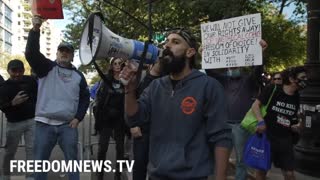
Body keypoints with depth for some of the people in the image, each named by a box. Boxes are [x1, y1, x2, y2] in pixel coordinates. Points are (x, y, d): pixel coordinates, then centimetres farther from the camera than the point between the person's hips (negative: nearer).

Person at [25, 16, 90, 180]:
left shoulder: (78, 75, 11)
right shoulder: (47, 67, 5)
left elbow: (85, 97, 13)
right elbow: (31, 53, -11)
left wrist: (78, 118, 2)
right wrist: (35, 30, -23)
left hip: (68, 125, 1)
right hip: (44, 124, -1)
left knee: (72, 161, 7)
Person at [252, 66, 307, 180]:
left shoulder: (297, 98, 6)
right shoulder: (272, 90, -10)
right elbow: (255, 105, -9)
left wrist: (296, 125, 1)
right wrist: (261, 121, -21)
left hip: (285, 140, 4)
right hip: (267, 136, -4)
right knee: (262, 169, 9)